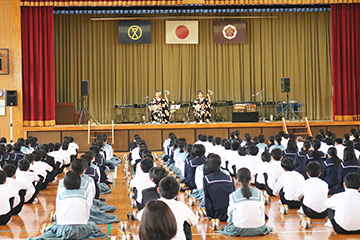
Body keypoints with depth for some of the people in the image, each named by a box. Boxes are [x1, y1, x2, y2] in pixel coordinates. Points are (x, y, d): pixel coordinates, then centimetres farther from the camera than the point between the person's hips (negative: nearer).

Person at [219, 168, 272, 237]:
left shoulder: (233, 196, -8)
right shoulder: (259, 193, -4)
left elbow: (229, 212, 6)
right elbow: (262, 211, 5)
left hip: (240, 230, -2)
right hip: (259, 230, 2)